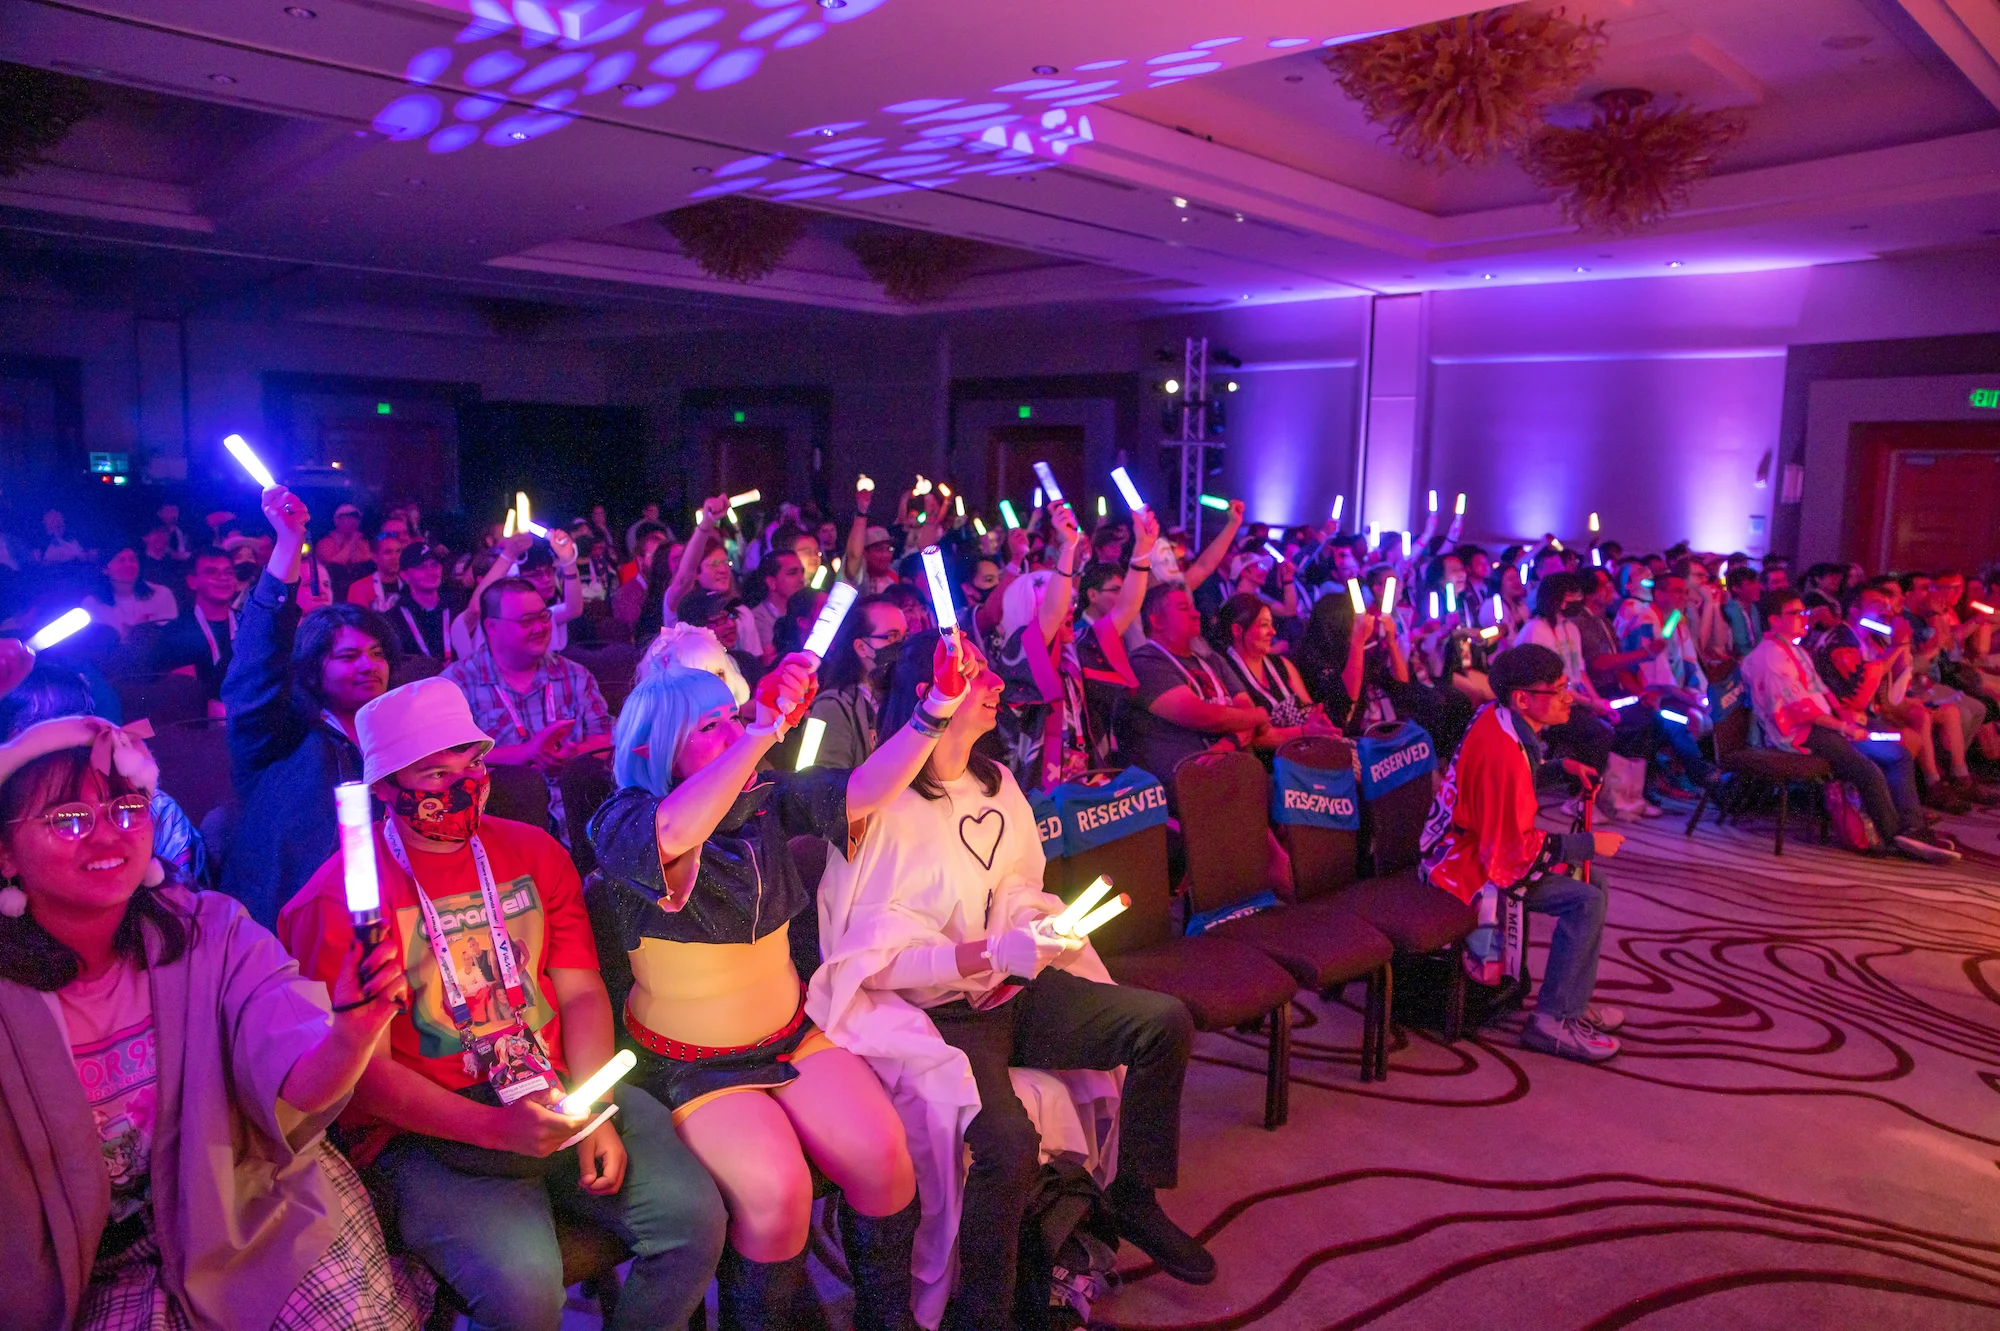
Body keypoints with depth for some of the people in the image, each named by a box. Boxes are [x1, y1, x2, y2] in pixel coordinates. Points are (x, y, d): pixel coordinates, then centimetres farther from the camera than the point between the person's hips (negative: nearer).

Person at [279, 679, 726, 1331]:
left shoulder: (532, 851, 9)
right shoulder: (339, 898, -6)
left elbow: (581, 992, 7)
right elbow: (365, 1071, -9)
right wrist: (496, 1128, -20)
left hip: (557, 1089, 5)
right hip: (426, 1129, -4)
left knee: (694, 1217, -13)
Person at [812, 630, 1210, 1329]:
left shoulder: (995, 783, 7)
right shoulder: (882, 806, -15)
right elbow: (870, 958, -16)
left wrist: (1039, 924, -4)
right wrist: (990, 954, -25)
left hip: (1012, 989, 7)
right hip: (934, 1013, -7)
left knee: (1166, 1022, -6)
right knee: (1009, 1143, -30)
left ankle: (1133, 1198, 15)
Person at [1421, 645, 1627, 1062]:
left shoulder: (1498, 715, -1)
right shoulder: (1504, 753, -31)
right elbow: (1513, 849, -27)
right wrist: (1590, 843, -16)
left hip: (1482, 839, 11)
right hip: (1468, 863, -11)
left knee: (1591, 879, 13)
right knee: (1586, 901, -18)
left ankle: (1573, 1001, 20)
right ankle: (1552, 1020, -7)